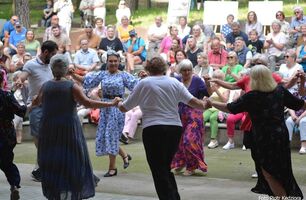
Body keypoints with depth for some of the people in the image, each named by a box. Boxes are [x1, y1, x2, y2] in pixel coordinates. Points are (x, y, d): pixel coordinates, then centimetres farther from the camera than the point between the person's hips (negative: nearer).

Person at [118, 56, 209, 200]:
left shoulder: (144, 83, 2)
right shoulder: (174, 82, 10)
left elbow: (124, 108, 7)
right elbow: (192, 102, 6)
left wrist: (118, 103, 30)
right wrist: (204, 105, 27)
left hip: (154, 129, -4)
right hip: (175, 128, 4)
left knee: (159, 171, 2)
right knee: (166, 168, 19)